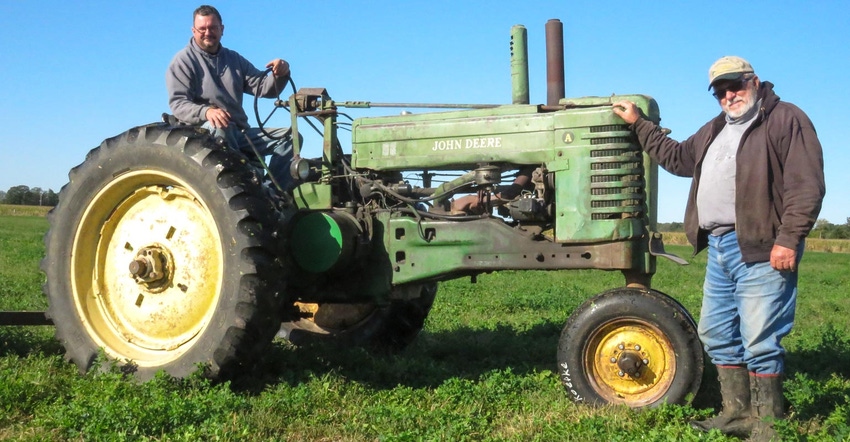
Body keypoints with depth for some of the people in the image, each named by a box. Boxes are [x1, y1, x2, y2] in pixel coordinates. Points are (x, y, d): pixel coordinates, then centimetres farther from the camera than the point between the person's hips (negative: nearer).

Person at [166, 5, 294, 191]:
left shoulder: (234, 59, 20)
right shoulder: (184, 60, 4)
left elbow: (264, 88, 11)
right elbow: (178, 104, -9)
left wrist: (280, 75, -14)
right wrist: (206, 112, -31)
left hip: (238, 132, 6)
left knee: (288, 136, -12)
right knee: (219, 129, -40)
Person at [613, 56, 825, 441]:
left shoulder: (785, 119, -5)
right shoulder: (715, 130, 21)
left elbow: (806, 186, -13)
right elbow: (677, 158, 33)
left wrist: (789, 239, -20)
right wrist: (639, 124, 31)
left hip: (760, 249, -9)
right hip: (719, 247, 9)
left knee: (759, 341, -8)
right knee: (717, 335, 14)